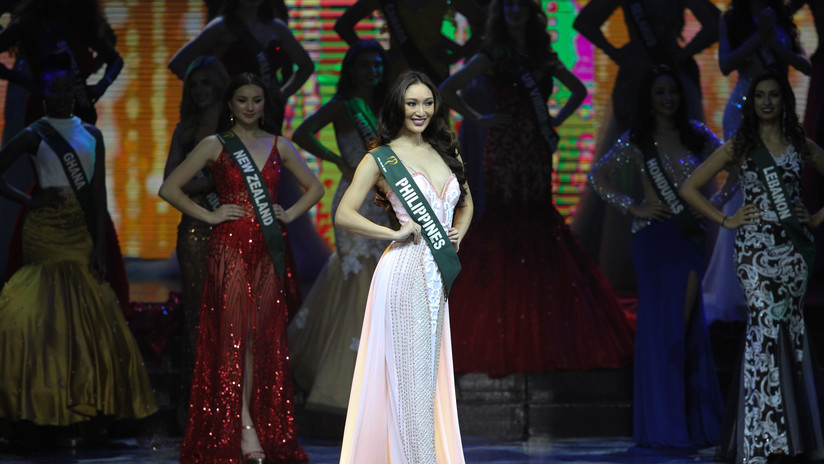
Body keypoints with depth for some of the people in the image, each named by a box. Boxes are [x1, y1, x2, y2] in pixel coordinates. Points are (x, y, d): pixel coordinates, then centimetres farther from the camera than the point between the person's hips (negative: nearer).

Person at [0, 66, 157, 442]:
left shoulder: (91, 135, 10)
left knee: (88, 314, 1)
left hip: (81, 232, 4)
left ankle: (86, 406, 5)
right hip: (46, 231, -4)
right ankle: (50, 407, -3)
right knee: (53, 313, -6)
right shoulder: (34, 135, -1)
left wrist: (100, 244, -1)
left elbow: (98, 193, 5)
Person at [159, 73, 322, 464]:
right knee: (234, 335, -6)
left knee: (266, 337, 3)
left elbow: (314, 187, 22)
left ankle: (265, 429, 8)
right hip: (230, 247, -3)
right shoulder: (215, 146, 2)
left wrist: (290, 214, 6)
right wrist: (210, 215, -5)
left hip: (269, 251, 3)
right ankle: (243, 428, -4)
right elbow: (169, 188, 0)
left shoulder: (278, 146, 12)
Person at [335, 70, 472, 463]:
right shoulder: (381, 158, -4)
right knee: (408, 375, -4)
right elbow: (343, 215, -10)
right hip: (403, 272, -6)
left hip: (436, 276, 6)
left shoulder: (445, 152, 13)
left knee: (431, 373, 10)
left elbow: (465, 202, 29)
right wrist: (396, 233, -14)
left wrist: (460, 231, 9)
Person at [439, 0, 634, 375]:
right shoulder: (493, 57, -1)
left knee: (540, 225, 2)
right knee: (504, 225, -7)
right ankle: (502, 341, -4)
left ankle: (541, 337, 6)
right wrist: (478, 119, -6)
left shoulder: (544, 57, 12)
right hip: (505, 150, -4)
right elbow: (447, 90, -8)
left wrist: (557, 119, 12)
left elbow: (578, 90, 25)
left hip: (537, 151, 5)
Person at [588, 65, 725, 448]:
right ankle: (662, 425, 1)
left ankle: (693, 420, 6)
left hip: (690, 236, 3)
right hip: (655, 238, -2)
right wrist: (633, 207, -5)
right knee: (661, 322, -3)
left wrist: (716, 202, 5)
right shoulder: (637, 141, 1)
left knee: (687, 325, 1)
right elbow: (597, 177, 1)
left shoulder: (696, 136, 9)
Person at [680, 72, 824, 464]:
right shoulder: (738, 148, 5)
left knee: (792, 329, 5)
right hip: (755, 247, -3)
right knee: (765, 326, -14)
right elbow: (689, 188, 4)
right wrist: (726, 221, -1)